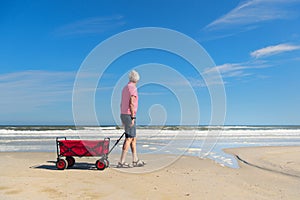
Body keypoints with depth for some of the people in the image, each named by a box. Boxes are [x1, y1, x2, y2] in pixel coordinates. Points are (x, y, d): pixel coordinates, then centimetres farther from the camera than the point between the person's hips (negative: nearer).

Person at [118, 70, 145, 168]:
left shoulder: (125, 88, 16)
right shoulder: (133, 88, -11)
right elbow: (131, 103, -19)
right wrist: (133, 118, -19)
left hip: (124, 115, 9)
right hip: (129, 116, -9)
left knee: (133, 138, 12)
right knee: (129, 138, -6)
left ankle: (135, 161, 17)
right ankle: (121, 162, -5)